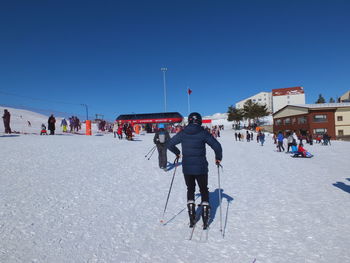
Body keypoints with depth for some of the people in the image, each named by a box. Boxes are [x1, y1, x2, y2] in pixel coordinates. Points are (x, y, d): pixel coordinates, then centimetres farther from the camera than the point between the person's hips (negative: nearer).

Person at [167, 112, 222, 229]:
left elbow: (170, 144, 7)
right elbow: (217, 146, -12)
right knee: (204, 191, 15)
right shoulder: (203, 133, -9)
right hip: (201, 168, -2)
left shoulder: (182, 133, 0)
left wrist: (177, 153, 23)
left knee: (190, 190, 20)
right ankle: (205, 220, 13)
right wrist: (218, 158, 4)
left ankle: (192, 218, 18)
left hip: (187, 168, 2)